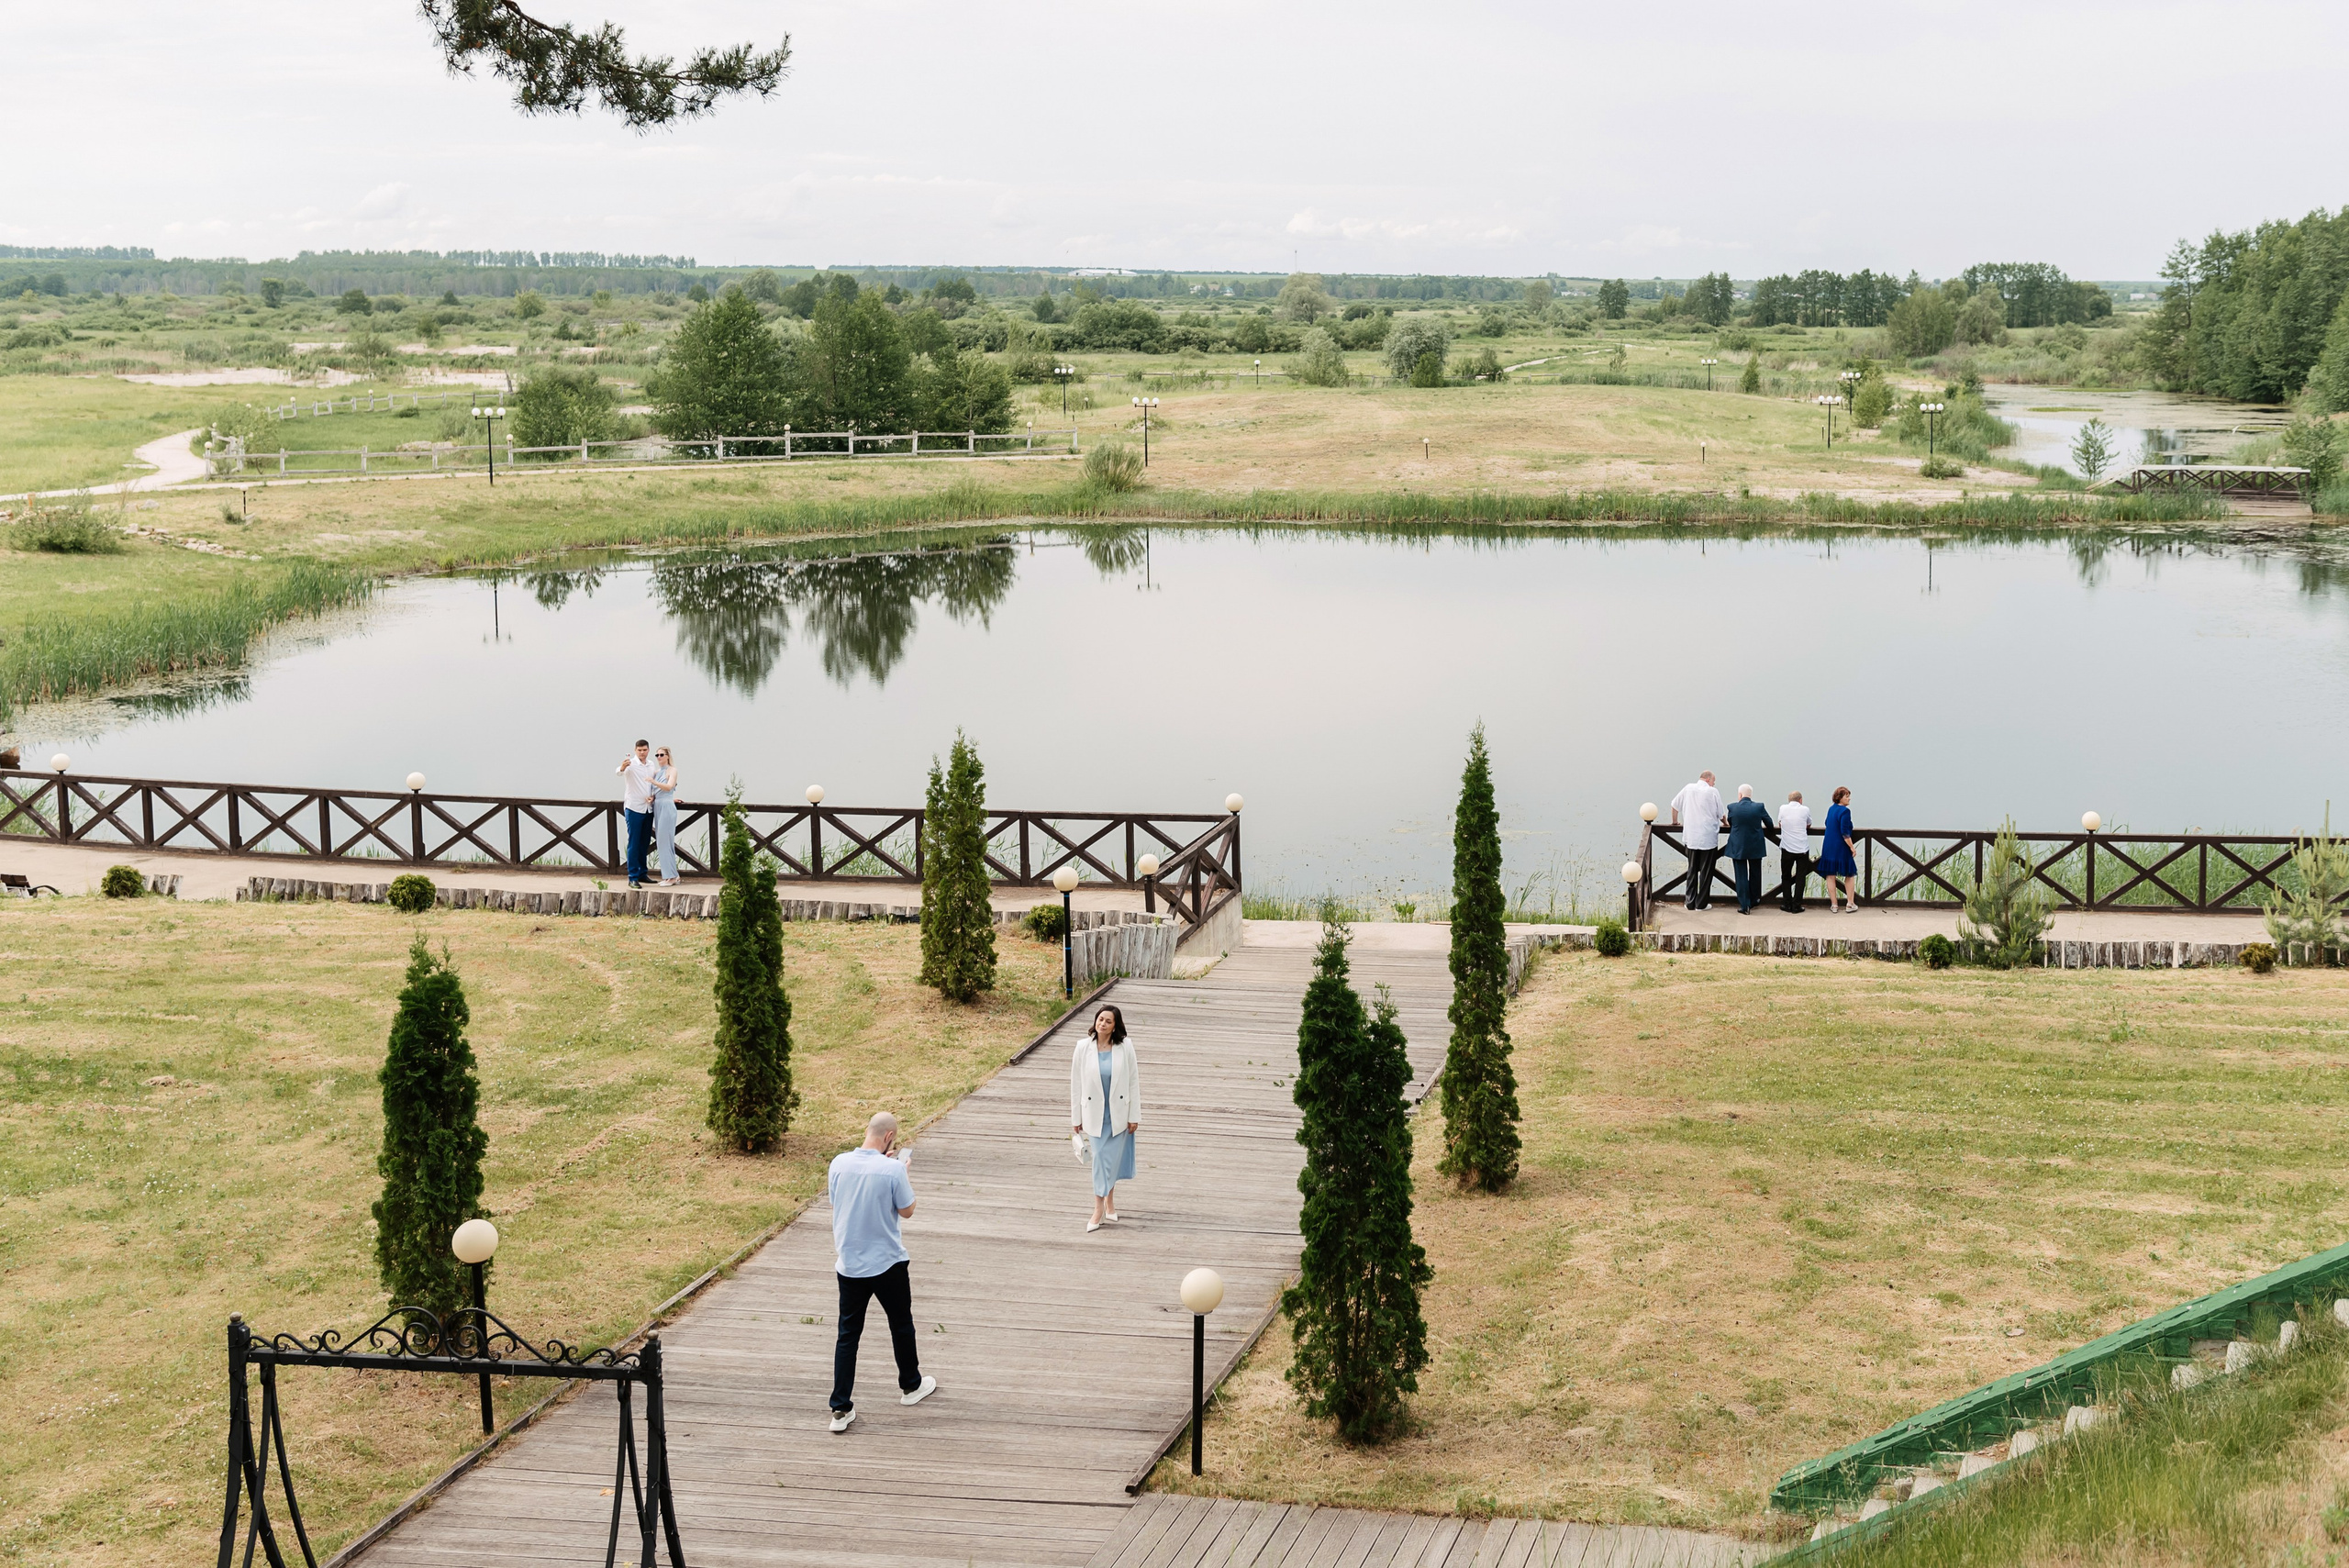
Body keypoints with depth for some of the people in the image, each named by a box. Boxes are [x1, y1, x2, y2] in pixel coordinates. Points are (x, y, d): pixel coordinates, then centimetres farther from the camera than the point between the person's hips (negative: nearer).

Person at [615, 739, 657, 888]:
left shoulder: (651, 764, 10)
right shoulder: (631, 763, -10)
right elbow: (619, 772, -30)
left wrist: (653, 796, 2)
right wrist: (622, 767, -54)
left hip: (648, 808, 6)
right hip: (634, 808, -6)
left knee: (645, 842, 13)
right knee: (634, 843, -6)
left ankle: (642, 873, 22)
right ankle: (633, 877, -6)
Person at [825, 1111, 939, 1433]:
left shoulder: (840, 1163, -7)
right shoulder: (892, 1170, -19)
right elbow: (907, 1211, -7)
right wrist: (905, 1173, 6)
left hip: (848, 1265, 3)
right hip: (887, 1263, -3)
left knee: (848, 1334, 8)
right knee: (901, 1324, 20)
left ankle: (841, 1409, 4)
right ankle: (911, 1386, 39)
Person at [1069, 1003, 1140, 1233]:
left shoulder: (1125, 1047, -8)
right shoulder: (1084, 1047, -7)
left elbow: (1133, 1081, -3)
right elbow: (1076, 1083, -1)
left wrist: (1134, 1116, -3)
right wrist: (1076, 1117, 1)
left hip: (1118, 1114, 0)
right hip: (1094, 1113, 0)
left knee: (1111, 1160, 2)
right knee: (1101, 1160, 3)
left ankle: (1100, 1211, 14)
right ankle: (1107, 1205, 16)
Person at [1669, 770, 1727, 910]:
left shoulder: (1688, 789, 3)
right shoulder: (1713, 792, -8)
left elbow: (1674, 805, 13)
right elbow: (1720, 814, 0)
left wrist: (1675, 821, 30)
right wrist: (1725, 823, 22)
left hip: (1691, 838, 4)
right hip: (1709, 839, -4)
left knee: (1692, 870, 13)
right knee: (1706, 871, 5)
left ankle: (1690, 902, 13)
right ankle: (1702, 903, 8)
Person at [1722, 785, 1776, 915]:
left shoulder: (1732, 808, -10)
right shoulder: (1759, 807, -7)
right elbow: (1770, 825, 3)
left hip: (1738, 848, -2)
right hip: (1756, 846, 2)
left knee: (1741, 876, 3)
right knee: (1755, 875, 18)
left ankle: (1745, 905, 1)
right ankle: (1754, 900, 31)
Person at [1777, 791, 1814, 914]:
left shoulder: (1783, 808, 2)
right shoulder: (1805, 810, -1)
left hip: (1787, 848, 1)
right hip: (1802, 848, -1)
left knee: (1786, 877, 14)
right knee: (1800, 878, 5)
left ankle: (1787, 904, 14)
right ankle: (1796, 906, 4)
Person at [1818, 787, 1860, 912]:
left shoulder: (1831, 809, 7)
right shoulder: (1845, 811, -16)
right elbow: (1845, 832, -20)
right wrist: (1852, 847, -13)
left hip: (1829, 847, 6)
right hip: (1841, 848, -6)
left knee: (1830, 876, 8)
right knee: (1850, 875, 10)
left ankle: (1833, 905, 10)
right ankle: (1850, 904, 11)